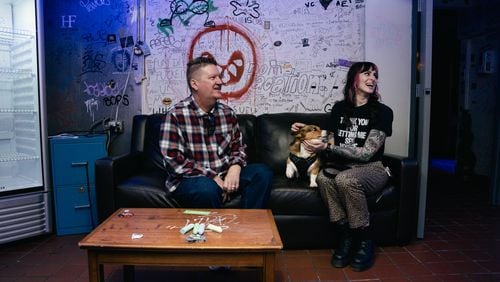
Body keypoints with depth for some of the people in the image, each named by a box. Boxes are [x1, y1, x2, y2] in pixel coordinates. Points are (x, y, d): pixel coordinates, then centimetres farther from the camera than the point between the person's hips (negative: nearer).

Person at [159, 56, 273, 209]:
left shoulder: (227, 113, 5)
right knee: (207, 189, -36)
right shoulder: (175, 115, -11)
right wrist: (212, 178, -20)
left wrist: (235, 168, -12)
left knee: (262, 173, -13)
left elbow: (238, 147, 12)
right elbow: (173, 160, -17)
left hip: (225, 176, 5)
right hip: (191, 179, -5)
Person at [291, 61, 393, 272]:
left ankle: (364, 240, -16)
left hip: (371, 169, -3)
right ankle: (346, 234, -16)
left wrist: (327, 148, -21)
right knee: (324, 176, -32)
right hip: (342, 166, 3)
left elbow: (366, 153, -15)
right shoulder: (339, 108, 7)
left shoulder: (382, 112, -6)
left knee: (345, 179, -36)